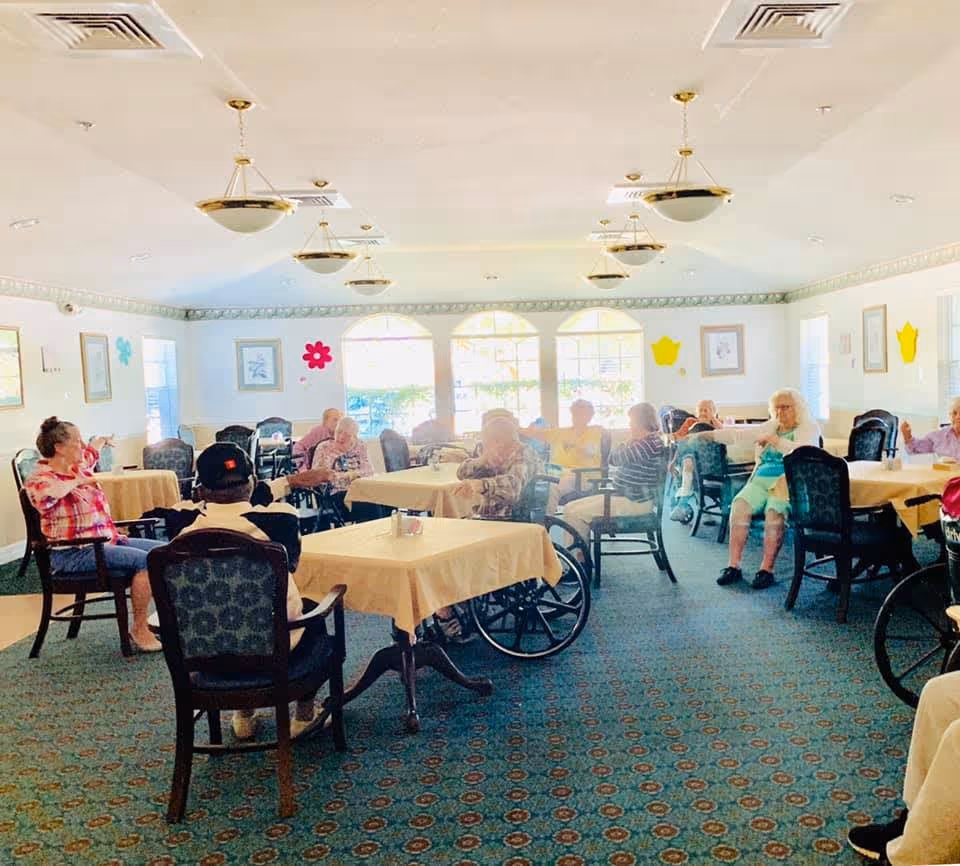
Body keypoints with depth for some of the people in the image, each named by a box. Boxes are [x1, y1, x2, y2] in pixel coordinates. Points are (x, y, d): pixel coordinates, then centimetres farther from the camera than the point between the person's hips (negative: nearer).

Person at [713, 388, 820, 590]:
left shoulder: (809, 428, 6)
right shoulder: (768, 428, 23)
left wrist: (775, 440, -15)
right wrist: (710, 435, 12)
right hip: (761, 480, 5)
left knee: (774, 512, -34)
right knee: (739, 505, -24)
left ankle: (767, 569, -26)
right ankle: (733, 566, -22)